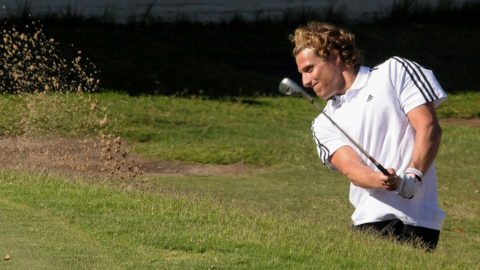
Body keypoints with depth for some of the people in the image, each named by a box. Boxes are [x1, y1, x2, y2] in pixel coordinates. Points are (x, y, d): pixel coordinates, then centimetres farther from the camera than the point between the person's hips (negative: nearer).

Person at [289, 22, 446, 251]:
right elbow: (350, 166, 1)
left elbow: (428, 127, 0)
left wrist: (413, 177, -16)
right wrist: (380, 181, -22)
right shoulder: (324, 124, 18)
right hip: (369, 221, 3)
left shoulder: (394, 71, 9)